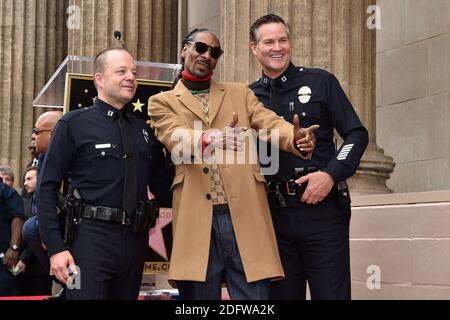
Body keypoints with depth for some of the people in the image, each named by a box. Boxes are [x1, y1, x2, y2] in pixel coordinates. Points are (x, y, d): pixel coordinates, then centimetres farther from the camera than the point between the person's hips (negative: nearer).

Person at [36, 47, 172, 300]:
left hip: (136, 241, 5)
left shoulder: (144, 131, 14)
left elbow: (163, 189, 17)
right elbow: (47, 189, -4)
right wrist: (56, 248, -12)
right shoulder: (74, 124, 0)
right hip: (92, 239, -5)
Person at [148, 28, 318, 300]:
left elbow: (271, 123, 3)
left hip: (246, 218, 2)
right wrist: (212, 138, -30)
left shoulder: (240, 93, 20)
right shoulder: (163, 102, 13)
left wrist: (295, 137, -22)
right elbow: (175, 138, -8)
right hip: (197, 223, -1)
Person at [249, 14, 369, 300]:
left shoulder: (321, 82, 4)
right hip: (274, 213, 3)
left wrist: (332, 174, -12)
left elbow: (356, 134, 1)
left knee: (332, 293, -1)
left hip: (322, 209, -2)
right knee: (282, 294, 10)